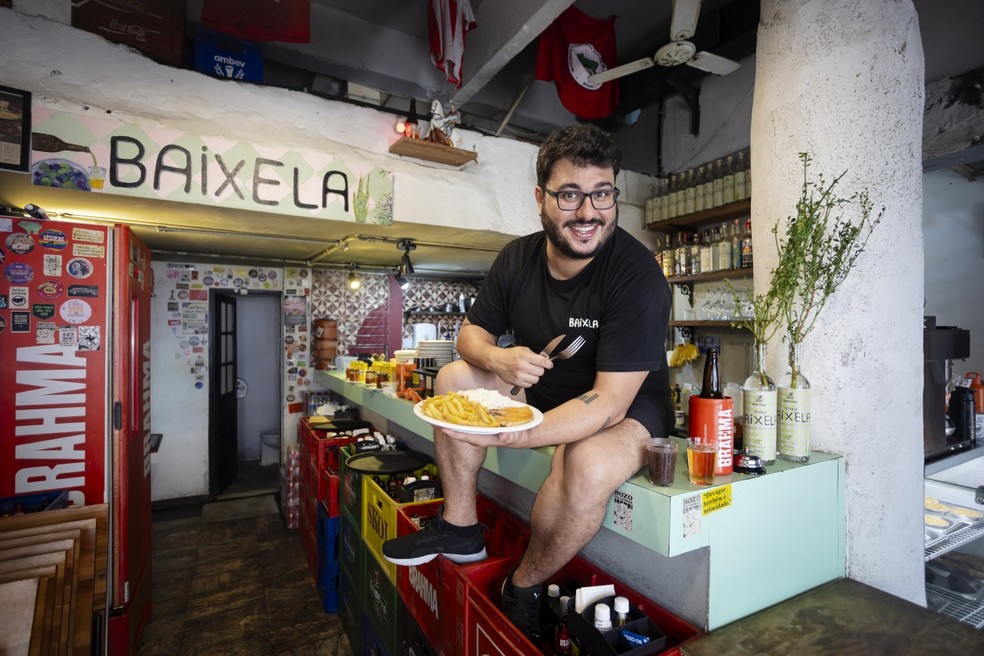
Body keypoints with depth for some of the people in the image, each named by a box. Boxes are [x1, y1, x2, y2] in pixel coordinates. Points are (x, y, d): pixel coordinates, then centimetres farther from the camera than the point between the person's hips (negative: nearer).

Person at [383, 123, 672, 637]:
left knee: (588, 466, -36)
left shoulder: (639, 276, -25)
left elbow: (610, 401, -30)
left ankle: (524, 589, -4)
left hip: (627, 411, -5)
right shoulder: (518, 259, -7)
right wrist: (498, 358, -24)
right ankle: (460, 526, 5)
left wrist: (510, 436, -44)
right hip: (541, 392, 6)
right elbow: (471, 332, 1)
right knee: (455, 377, -6)